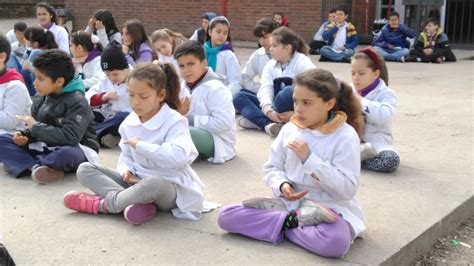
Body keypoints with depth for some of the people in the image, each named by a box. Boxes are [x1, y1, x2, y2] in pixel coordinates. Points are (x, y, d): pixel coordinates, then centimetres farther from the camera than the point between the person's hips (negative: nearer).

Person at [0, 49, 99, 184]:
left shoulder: (77, 102, -18)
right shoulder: (40, 98, 3)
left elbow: (70, 137, -29)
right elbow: (34, 131, 12)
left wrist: (36, 127, -21)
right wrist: (23, 135, -11)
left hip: (75, 149, -7)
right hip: (45, 147, 7)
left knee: (66, 154, -42)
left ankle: (20, 163, -18)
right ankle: (37, 167, -30)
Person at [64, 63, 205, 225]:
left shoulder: (174, 122, -17)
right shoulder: (129, 123, 3)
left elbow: (179, 156, -35)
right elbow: (126, 157, 12)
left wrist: (141, 145, -26)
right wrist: (127, 172, -13)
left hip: (169, 187, -7)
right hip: (137, 181, 7)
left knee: (154, 183, -44)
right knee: (85, 169, -5)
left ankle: (103, 204, -18)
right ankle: (137, 202, -27)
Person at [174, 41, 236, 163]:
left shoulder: (215, 88, -18)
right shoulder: (184, 86, 8)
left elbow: (223, 123, -27)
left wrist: (191, 119, -21)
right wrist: (179, 113, -11)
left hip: (217, 139, -9)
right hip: (197, 132, 9)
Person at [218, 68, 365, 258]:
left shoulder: (346, 136, -11)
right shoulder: (289, 129, 4)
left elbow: (347, 189, -17)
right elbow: (272, 168, 10)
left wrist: (309, 158, -21)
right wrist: (282, 185, -14)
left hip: (328, 208, -4)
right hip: (289, 202, 4)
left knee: (335, 242, -40)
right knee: (226, 216, -10)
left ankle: (286, 224, -13)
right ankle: (293, 220, -11)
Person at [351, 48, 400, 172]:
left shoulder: (386, 93, -5)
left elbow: (385, 116, -26)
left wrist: (361, 101, -22)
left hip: (376, 142, -3)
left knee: (391, 159, -35)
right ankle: (363, 152, -24)